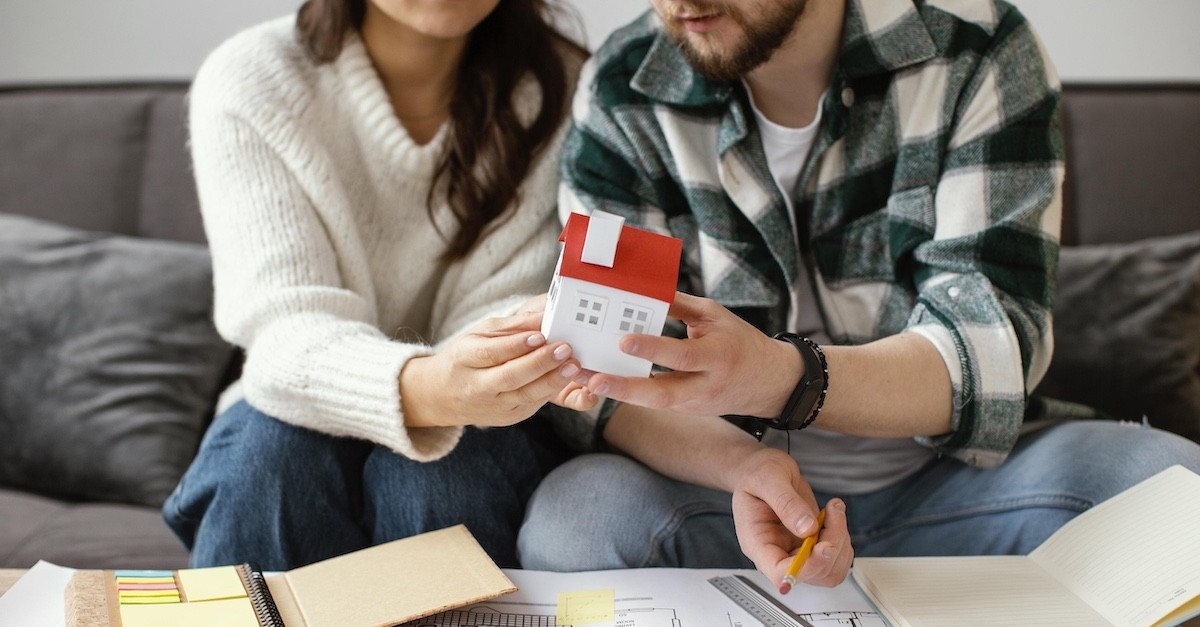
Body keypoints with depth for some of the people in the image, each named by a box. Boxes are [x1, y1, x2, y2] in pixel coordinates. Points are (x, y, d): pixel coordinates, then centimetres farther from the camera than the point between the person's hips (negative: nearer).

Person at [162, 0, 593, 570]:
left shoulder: (559, 88, -9)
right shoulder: (245, 83, -13)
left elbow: (496, 306, -14)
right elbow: (287, 334, -24)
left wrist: (542, 336, -39)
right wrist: (422, 389, -46)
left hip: (474, 425, 1)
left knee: (445, 467, -31)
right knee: (276, 450, -31)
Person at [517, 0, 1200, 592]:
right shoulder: (620, 93, -5)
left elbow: (995, 352, -19)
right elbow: (614, 386, -10)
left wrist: (783, 378, -38)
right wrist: (741, 466, -33)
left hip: (949, 479, 0)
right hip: (722, 481, 1)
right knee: (571, 521, -30)